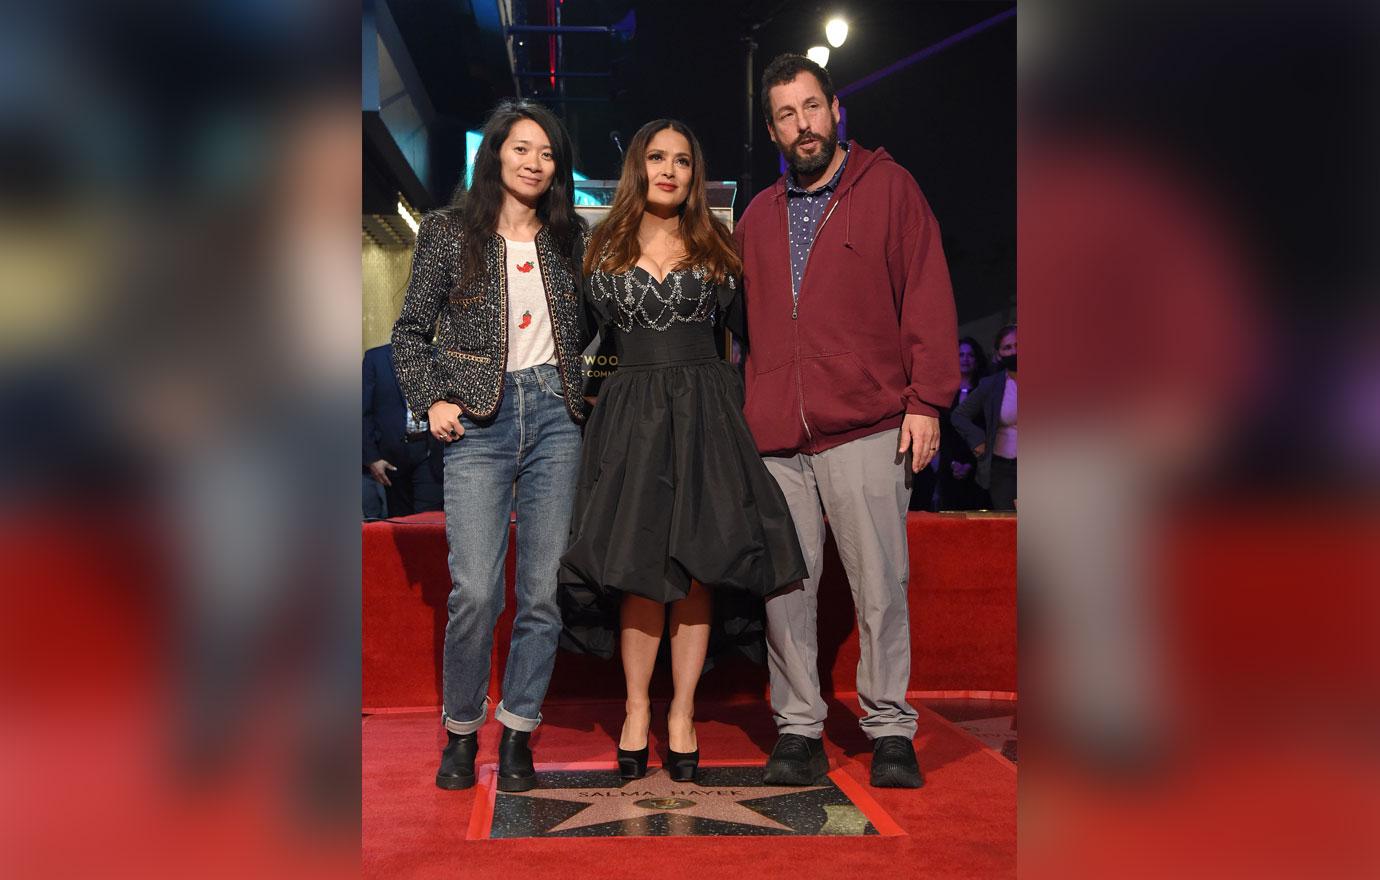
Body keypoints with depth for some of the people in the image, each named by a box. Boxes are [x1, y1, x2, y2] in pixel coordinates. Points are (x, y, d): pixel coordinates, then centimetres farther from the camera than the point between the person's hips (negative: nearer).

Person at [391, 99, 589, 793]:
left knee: (543, 590, 1)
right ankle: (461, 730, 12)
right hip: (478, 420, -2)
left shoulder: (570, 236, 14)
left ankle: (517, 733, 14)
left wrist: (592, 393, 8)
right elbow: (411, 331, 8)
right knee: (475, 590, -9)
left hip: (556, 418, 3)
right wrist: (431, 400, -4)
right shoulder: (448, 231, 7)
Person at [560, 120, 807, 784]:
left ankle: (682, 711, 8)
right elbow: (595, 330, 18)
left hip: (705, 412, 0)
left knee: (697, 567, -2)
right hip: (632, 414, 0)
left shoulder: (713, 246, 10)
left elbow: (736, 328, 14)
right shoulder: (607, 248, 9)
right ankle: (637, 708, 10)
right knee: (640, 568, -3)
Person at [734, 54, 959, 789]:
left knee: (880, 584, -1)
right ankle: (798, 732, 13)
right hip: (774, 436, 4)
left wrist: (925, 399, -6)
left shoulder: (888, 188, 7)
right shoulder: (759, 217, 19)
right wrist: (740, 415, 13)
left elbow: (927, 295, 1)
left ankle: (890, 732, 11)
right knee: (785, 586, 4)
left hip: (865, 427, -3)